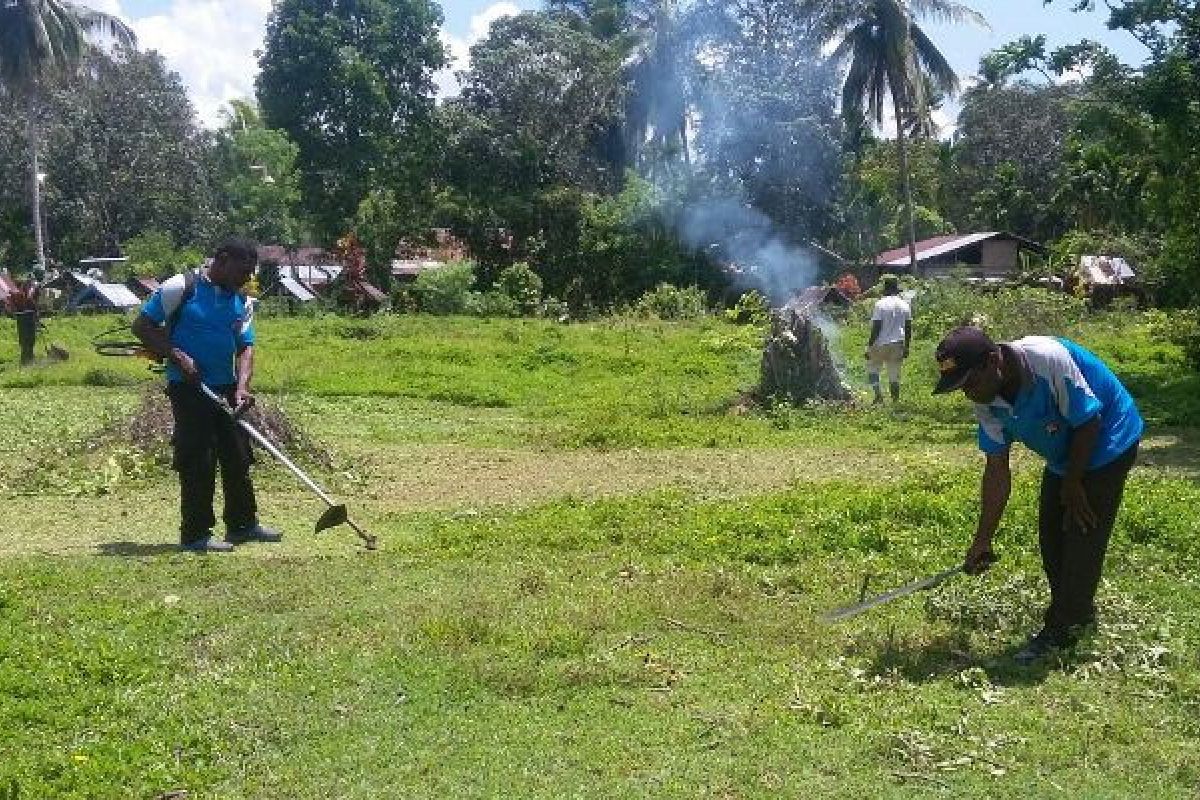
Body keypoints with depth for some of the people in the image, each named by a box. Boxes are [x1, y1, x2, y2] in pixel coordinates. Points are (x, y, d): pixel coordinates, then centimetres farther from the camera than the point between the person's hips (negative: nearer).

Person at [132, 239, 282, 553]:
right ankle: (195, 534, 2)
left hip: (226, 388, 7)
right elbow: (141, 326, -6)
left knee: (238, 456, 10)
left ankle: (243, 523, 24)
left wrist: (242, 386, -13)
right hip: (188, 387, -6)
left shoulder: (242, 302, 9)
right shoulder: (182, 287, -8)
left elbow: (245, 347, 4)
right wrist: (177, 356, -16)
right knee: (198, 460, -6)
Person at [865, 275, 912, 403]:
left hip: (881, 344, -4)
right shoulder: (904, 304, 6)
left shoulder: (881, 304, -10)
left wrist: (869, 346, -7)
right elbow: (908, 329, 8)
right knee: (894, 375, 9)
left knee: (872, 369, 10)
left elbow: (876, 328, -12)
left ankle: (878, 394, -8)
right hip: (898, 344, 5)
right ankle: (895, 400, 7)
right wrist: (906, 347, 16)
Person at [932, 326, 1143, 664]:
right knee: (1051, 535, 10)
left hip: (1107, 443, -7)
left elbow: (1088, 421, -26)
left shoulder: (1048, 359, -37)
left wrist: (1072, 485, -15)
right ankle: (1079, 612, 30)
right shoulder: (987, 402, -15)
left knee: (1083, 533, -9)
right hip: (1064, 456, 7)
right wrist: (983, 540, -9)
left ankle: (1061, 629, 2)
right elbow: (997, 469, -8)